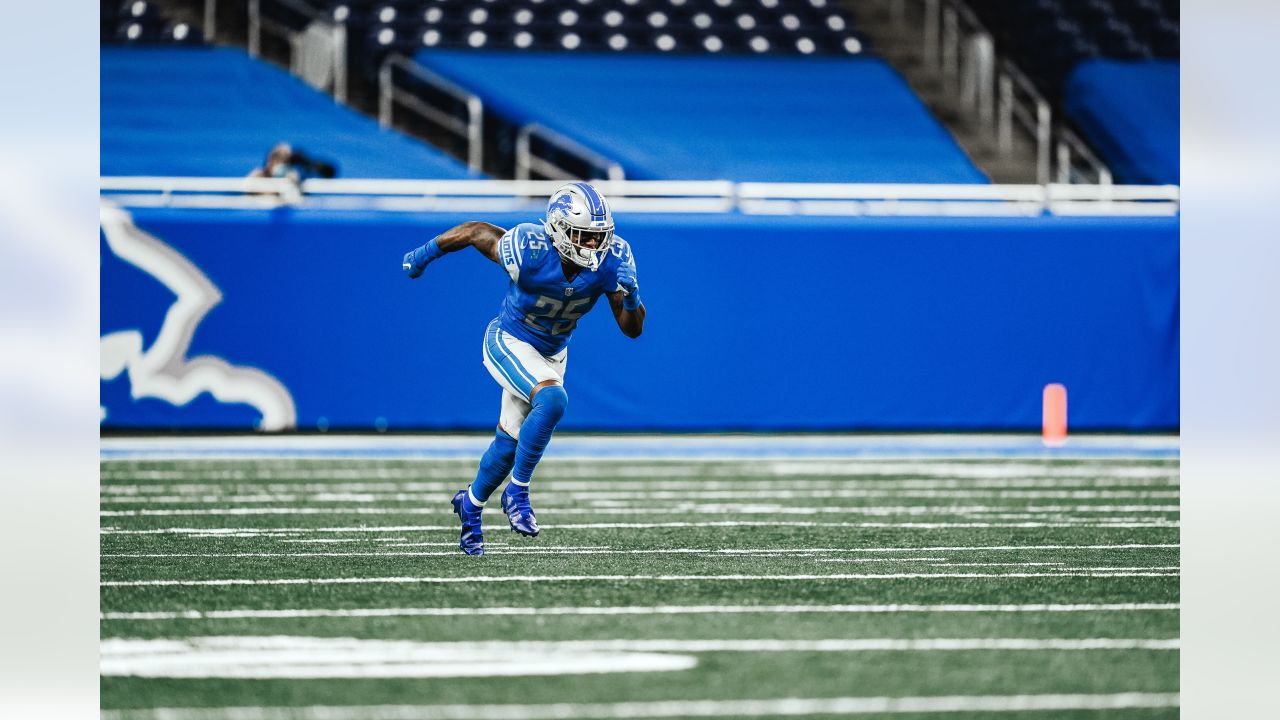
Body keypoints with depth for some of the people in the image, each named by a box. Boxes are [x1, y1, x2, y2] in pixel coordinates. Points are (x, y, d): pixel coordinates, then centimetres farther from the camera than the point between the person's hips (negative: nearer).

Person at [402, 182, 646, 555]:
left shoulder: (612, 259, -21)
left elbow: (632, 329, -13)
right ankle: (517, 493, -15)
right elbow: (477, 231, -14)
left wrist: (631, 299, -35)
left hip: (551, 353, 5)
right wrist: (427, 252, -2)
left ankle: (471, 504, 44)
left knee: (511, 443, 16)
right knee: (552, 399, -32)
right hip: (509, 343, -5)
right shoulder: (530, 252, -33)